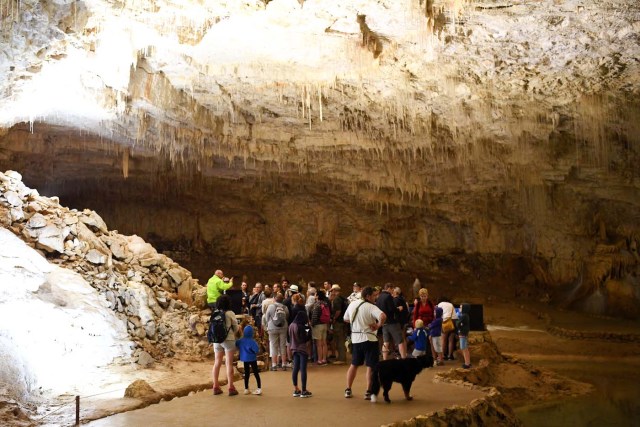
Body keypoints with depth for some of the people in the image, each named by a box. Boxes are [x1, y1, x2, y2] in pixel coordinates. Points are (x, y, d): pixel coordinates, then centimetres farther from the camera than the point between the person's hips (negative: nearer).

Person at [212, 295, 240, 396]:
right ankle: (231, 387, -1)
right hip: (228, 339, -4)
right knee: (229, 363, -1)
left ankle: (216, 387, 14)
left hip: (217, 340, 4)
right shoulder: (230, 313, -9)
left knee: (217, 363, 11)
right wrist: (234, 334, 20)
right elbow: (236, 327, 0)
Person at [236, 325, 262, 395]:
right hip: (252, 359, -4)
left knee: (246, 373, 14)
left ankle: (246, 389, 18)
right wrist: (255, 353, -4)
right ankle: (259, 388, 2)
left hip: (245, 359, 4)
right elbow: (257, 350, -25)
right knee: (256, 373, 5)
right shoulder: (252, 341, -21)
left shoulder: (240, 341, -6)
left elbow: (236, 345, 10)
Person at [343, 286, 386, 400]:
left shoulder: (352, 304, 5)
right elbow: (383, 316, -32)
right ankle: (368, 392, 3)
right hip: (369, 338, -6)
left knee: (354, 364, 18)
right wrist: (378, 325, -16)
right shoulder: (371, 307, -14)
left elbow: (345, 319, 17)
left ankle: (348, 390, 21)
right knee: (371, 366, 2)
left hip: (355, 338, 6)